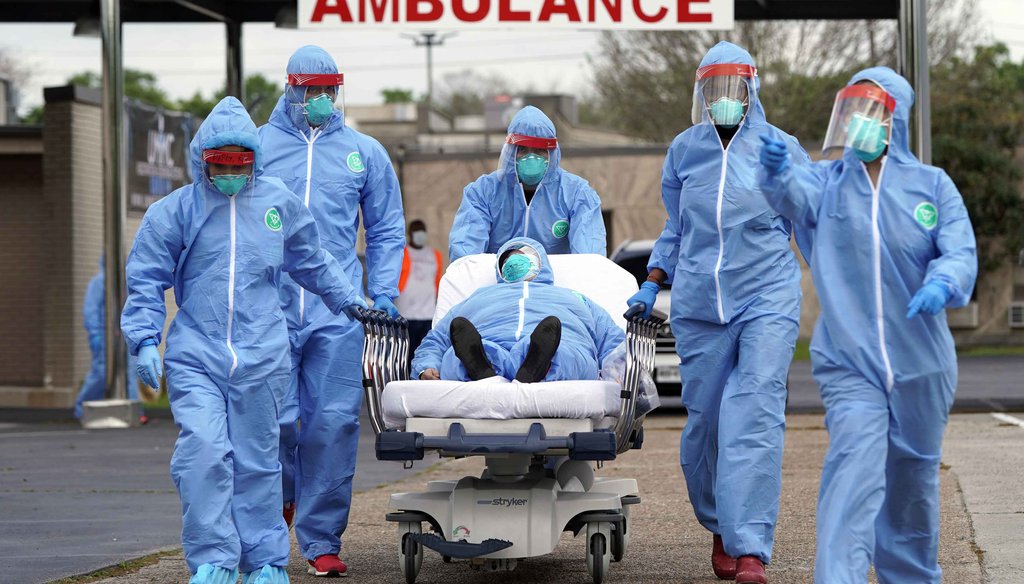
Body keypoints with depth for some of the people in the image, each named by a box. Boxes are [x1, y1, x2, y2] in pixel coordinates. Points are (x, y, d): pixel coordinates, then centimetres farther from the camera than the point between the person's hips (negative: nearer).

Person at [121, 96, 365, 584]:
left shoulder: (278, 203, 10)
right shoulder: (175, 211, 3)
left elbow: (313, 264, 25)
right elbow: (146, 283, 5)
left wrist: (353, 303, 31)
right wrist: (145, 341, -5)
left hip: (261, 356, 2)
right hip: (194, 355, -1)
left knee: (257, 460, 6)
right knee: (202, 452, -15)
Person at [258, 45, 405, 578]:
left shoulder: (364, 153, 13)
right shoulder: (256, 146, 9)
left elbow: (387, 229, 17)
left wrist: (384, 293, 7)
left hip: (337, 313, 1)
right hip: (269, 308, -1)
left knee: (333, 423, -5)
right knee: (274, 419, -6)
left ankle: (321, 539, 3)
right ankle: (279, 498, 25)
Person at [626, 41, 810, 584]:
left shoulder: (780, 149, 2)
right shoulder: (684, 150, 9)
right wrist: (651, 283, 12)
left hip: (768, 299, -3)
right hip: (698, 304, 3)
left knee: (755, 417, -15)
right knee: (703, 421, 5)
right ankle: (720, 528, 28)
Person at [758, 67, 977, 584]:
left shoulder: (932, 185, 3)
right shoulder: (827, 180, 3)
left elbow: (961, 251, -9)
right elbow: (796, 197, -20)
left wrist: (942, 283, -32)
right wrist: (777, 173, -43)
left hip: (920, 364, 2)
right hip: (849, 362, -1)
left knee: (913, 478, 15)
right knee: (855, 465, -20)